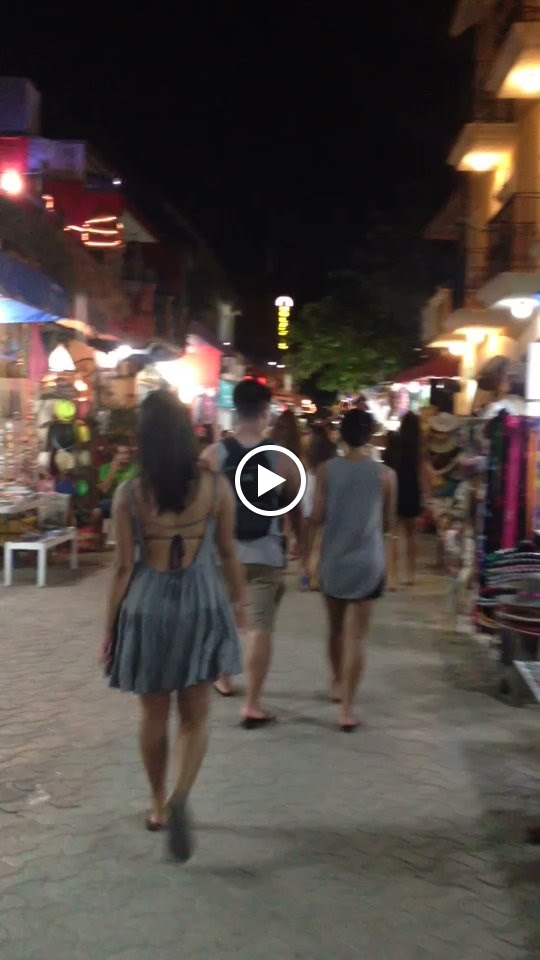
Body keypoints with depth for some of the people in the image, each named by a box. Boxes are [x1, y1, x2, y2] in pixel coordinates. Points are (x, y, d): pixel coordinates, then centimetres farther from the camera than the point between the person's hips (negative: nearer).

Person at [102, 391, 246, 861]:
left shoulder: (129, 494, -11)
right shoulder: (216, 487, -8)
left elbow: (125, 567, -7)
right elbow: (228, 553, 2)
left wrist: (110, 626, 4)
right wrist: (240, 598, 18)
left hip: (148, 609, 0)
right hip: (200, 607, 0)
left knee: (154, 716, 17)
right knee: (195, 716, 11)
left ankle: (158, 805, 32)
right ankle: (180, 798, -10)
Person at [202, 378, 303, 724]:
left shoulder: (214, 455, -5)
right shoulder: (282, 458, -8)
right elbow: (297, 509, -1)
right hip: (267, 552, -2)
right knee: (262, 626, 2)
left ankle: (223, 679, 39)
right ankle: (253, 705, 2)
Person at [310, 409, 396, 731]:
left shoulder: (327, 470, -6)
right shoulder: (385, 474, -7)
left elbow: (316, 519, -5)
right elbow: (389, 524, 1)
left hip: (333, 559, 2)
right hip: (368, 561, -2)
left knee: (336, 628, 21)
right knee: (357, 637, 0)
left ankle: (338, 685, 39)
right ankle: (347, 709, -1)